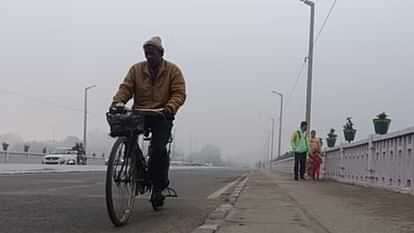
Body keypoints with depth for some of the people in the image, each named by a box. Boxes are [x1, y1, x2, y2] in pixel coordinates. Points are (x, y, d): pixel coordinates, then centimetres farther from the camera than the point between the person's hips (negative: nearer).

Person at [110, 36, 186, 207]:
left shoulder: (173, 70, 2)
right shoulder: (136, 69, 9)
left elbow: (179, 93, -7)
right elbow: (126, 88, 1)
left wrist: (169, 108, -26)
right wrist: (117, 101, -20)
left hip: (162, 116, -3)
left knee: (158, 148, -21)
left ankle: (159, 184, -2)